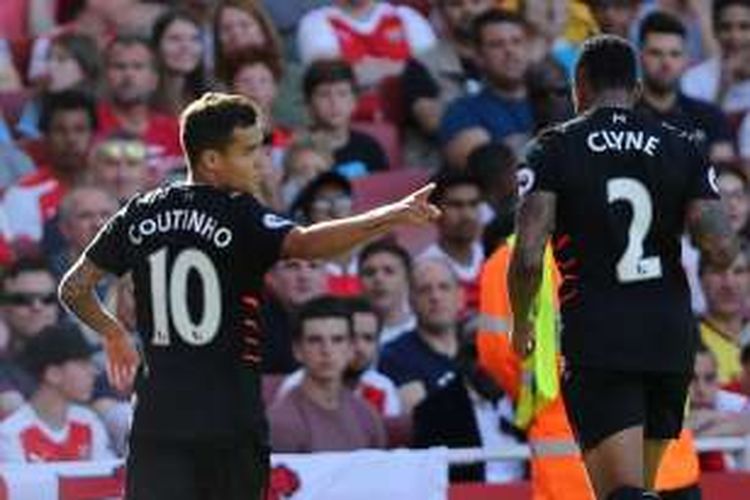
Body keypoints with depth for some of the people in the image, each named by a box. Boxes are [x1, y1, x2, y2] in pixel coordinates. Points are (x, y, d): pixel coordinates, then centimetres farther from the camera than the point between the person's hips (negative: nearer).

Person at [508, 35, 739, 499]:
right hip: (671, 338, 4)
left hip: (597, 342, -4)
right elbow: (723, 251, -5)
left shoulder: (553, 150, -2)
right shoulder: (682, 151, 5)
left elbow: (528, 257, -12)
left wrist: (521, 323, 7)